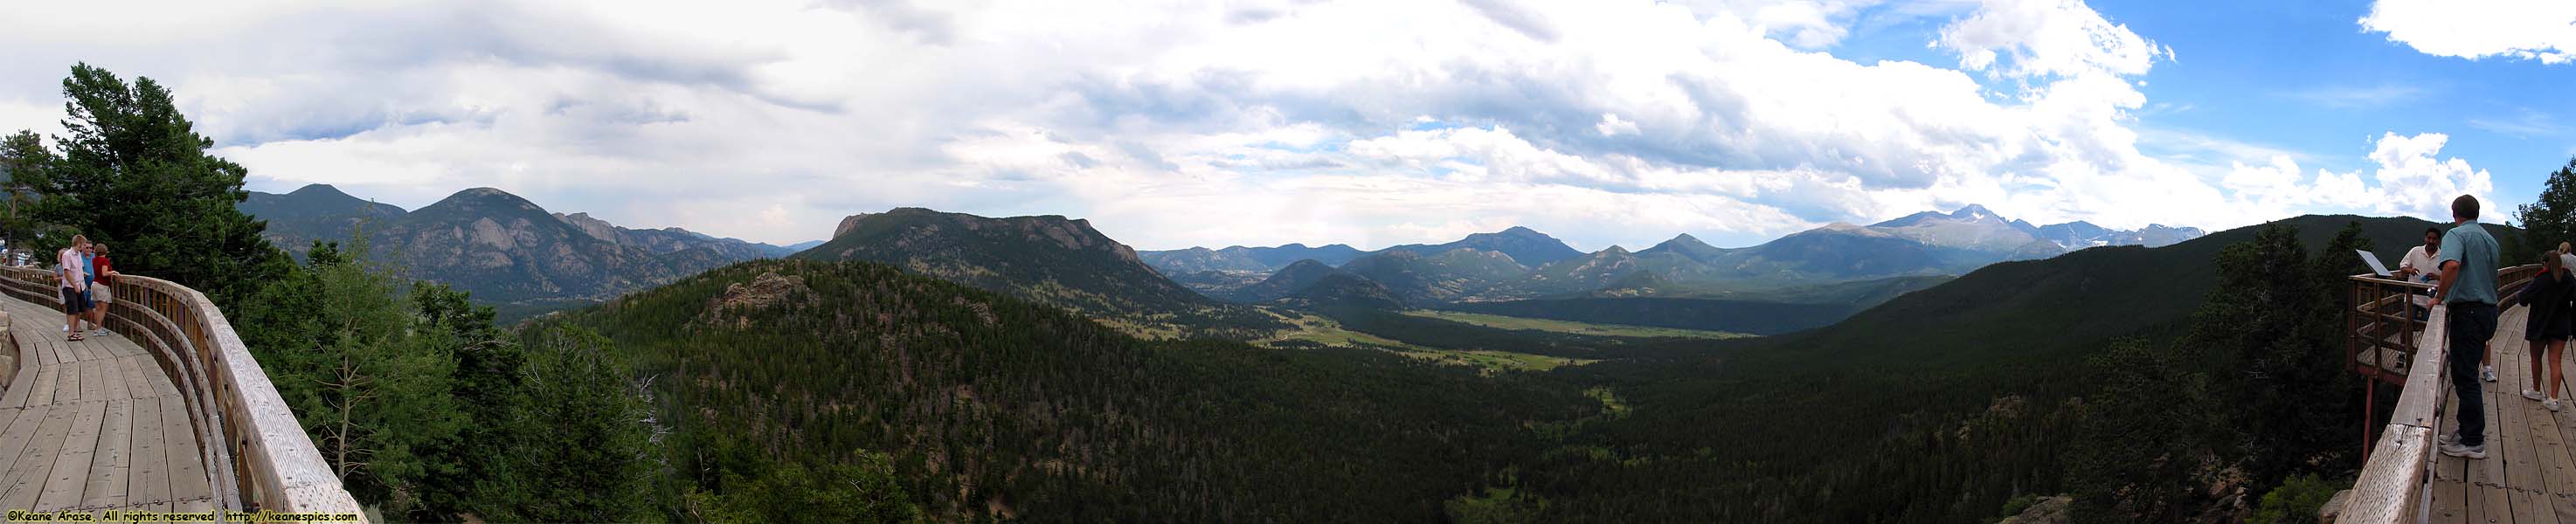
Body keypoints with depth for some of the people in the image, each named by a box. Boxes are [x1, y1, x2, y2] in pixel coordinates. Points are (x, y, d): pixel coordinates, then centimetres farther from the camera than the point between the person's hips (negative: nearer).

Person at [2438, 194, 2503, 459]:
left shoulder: (2456, 235, -9)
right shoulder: (2490, 239, 18)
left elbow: (2452, 264, -30)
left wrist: (2440, 297, -20)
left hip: (2467, 311, -9)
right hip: (2488, 310, 9)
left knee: (2465, 376, -5)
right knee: (2467, 373, 16)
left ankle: (2473, 442, -4)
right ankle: (2468, 432, 22)